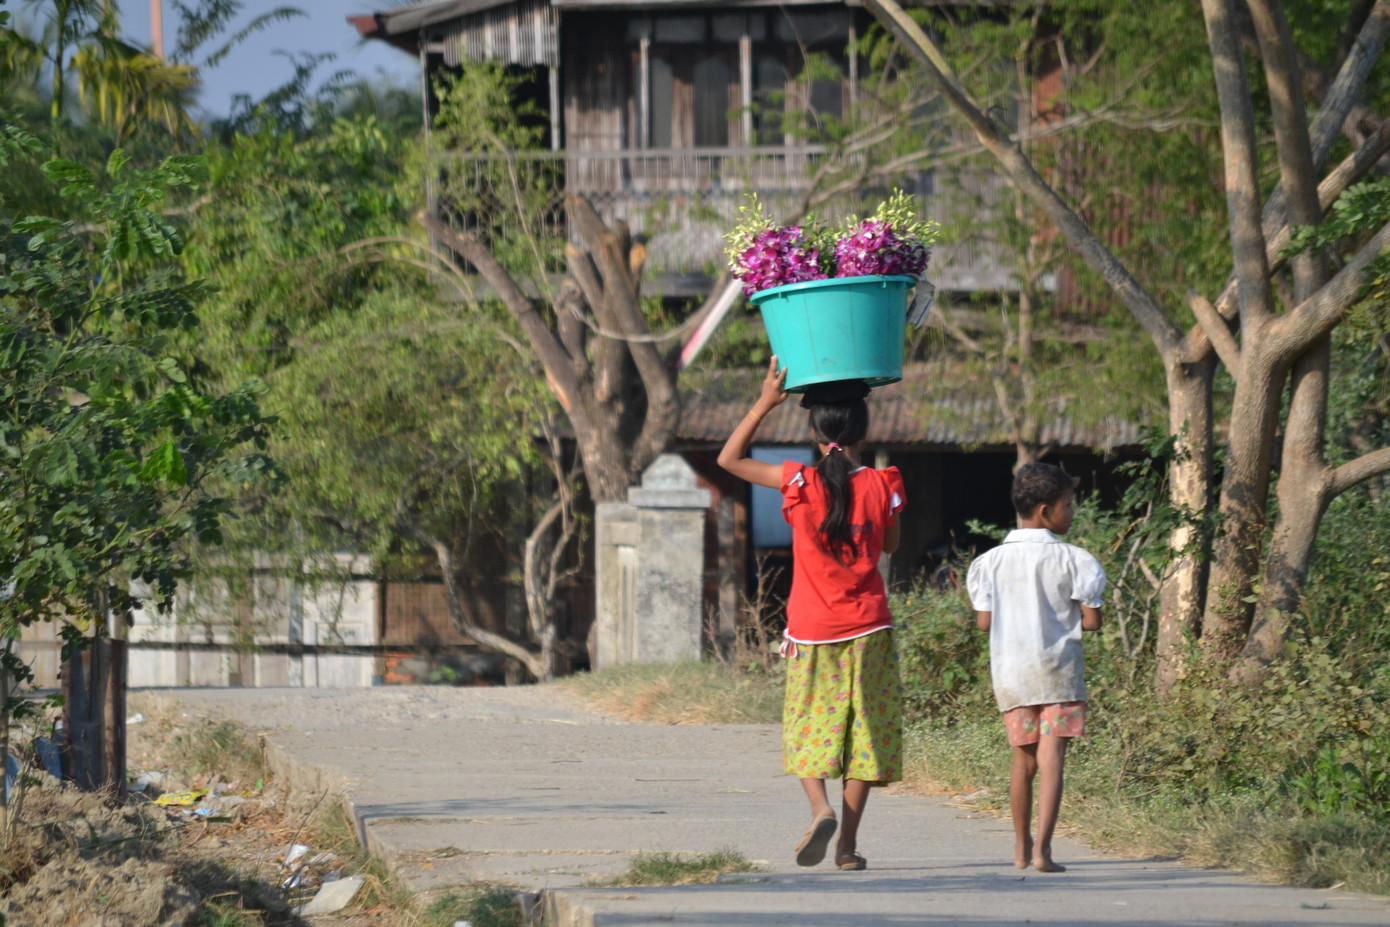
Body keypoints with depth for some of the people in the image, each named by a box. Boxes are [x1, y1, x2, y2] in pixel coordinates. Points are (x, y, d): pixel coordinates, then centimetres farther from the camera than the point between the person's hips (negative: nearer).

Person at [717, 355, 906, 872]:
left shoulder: (800, 484, -10)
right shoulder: (881, 486, -7)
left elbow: (729, 459, 1)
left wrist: (765, 403, 2)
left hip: (812, 633, -1)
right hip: (866, 629, 1)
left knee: (807, 729, 11)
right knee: (863, 732, 7)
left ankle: (820, 808, -16)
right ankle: (848, 843, 5)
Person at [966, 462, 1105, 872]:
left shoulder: (992, 562, 2)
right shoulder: (1072, 560, -7)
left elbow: (984, 620, 2)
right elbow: (1092, 621, -7)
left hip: (1010, 673, 4)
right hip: (1058, 670, -4)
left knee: (1023, 761, 17)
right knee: (1051, 761, -7)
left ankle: (1022, 847, 25)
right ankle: (1042, 849, -18)